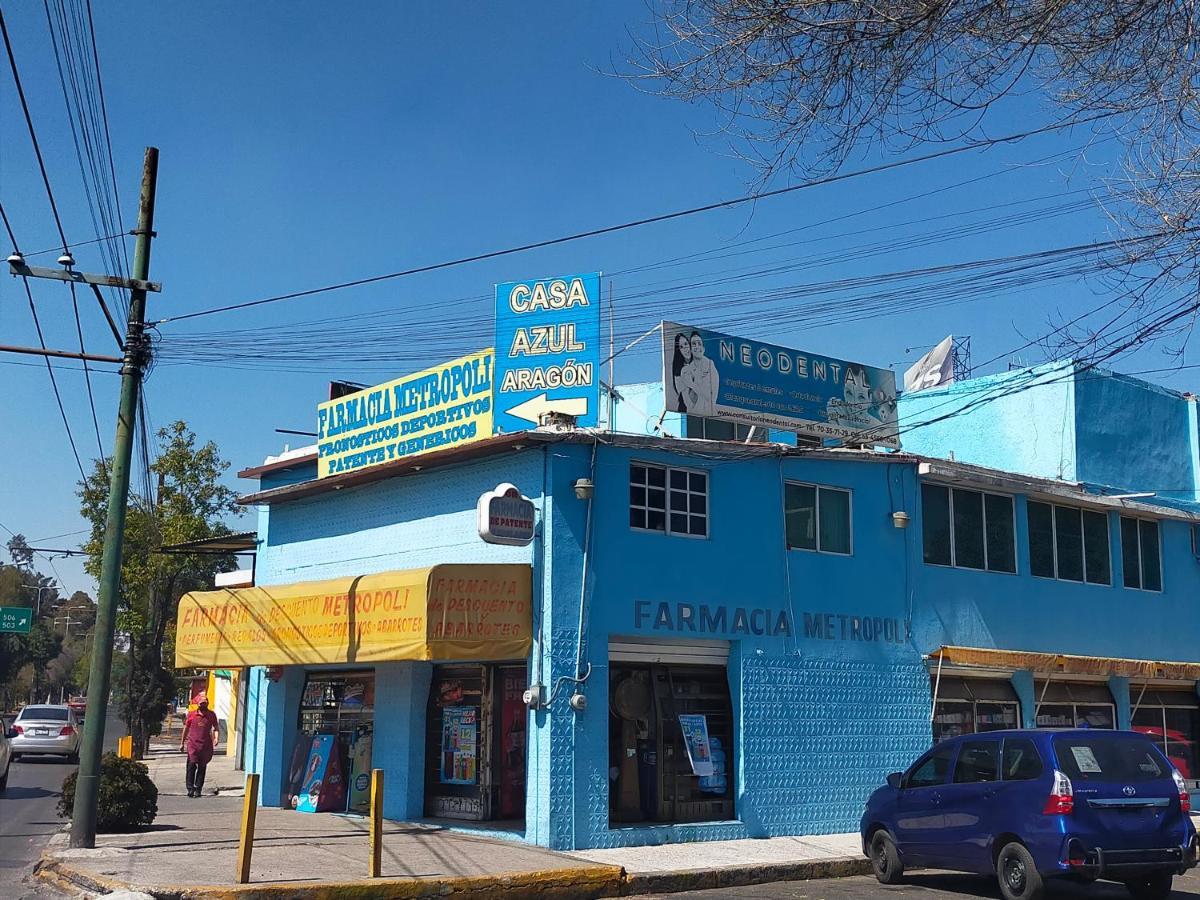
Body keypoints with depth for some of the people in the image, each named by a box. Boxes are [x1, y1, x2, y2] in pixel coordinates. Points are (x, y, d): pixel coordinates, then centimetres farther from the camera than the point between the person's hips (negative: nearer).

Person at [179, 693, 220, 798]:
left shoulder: (211, 715, 7)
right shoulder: (191, 714, 5)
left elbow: (216, 728, 13)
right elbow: (186, 729, 14)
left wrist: (216, 738, -7)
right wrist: (182, 743, 16)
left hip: (206, 745, 1)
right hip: (193, 744, -1)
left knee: (202, 767, 4)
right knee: (192, 765, -11)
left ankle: (198, 788, 11)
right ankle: (190, 788, -7)